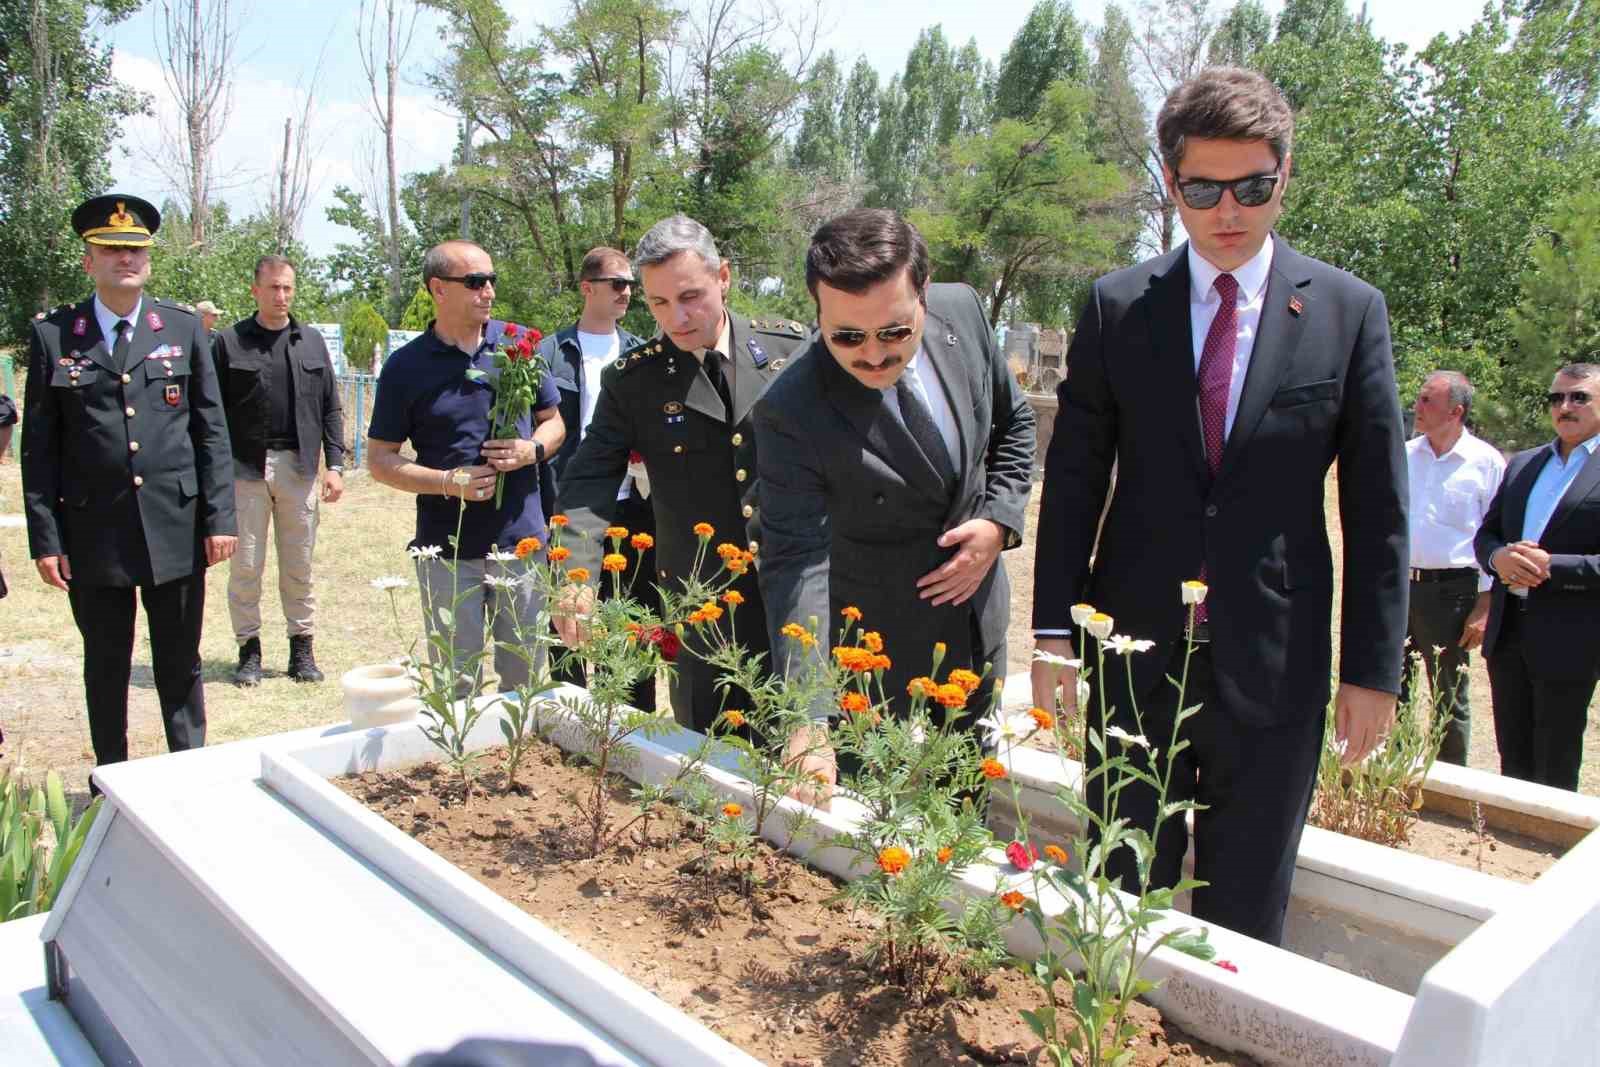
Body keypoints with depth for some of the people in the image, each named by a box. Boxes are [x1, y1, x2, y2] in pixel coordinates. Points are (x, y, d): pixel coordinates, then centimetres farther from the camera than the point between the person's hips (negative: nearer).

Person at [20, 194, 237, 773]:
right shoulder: (52, 335, 2)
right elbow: (39, 447, 2)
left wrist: (219, 516, -2)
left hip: (176, 529, 0)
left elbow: (211, 430, 5)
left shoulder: (184, 329, 5)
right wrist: (45, 538, -3)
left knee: (181, 665, 10)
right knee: (106, 667, 13)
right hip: (93, 533, 0)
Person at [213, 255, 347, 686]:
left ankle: (302, 647, 16)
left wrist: (334, 464, 3)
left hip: (299, 467, 2)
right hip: (245, 468, -2)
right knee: (246, 566, 3)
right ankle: (249, 648, 15)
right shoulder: (229, 342, 2)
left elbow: (330, 408, 11)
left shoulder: (312, 342, 11)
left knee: (299, 566, 7)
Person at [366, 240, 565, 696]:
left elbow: (553, 422, 13)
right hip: (447, 550, -2)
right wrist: (448, 482, -14)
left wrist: (532, 449, -10)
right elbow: (380, 458, 1)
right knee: (456, 687, 9)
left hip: (521, 539, 2)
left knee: (526, 680, 13)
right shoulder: (406, 366, -3)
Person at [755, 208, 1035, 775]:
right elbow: (795, 565, -32)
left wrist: (999, 520, -10)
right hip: (880, 661, -5)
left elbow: (1013, 421, 5)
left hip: (981, 626, 5)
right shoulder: (790, 414, -29)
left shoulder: (962, 311, -13)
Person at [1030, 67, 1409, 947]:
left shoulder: (1349, 310, -1)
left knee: (1246, 914, 14)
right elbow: (1073, 478, 2)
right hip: (1137, 651, 1)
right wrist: (1055, 627, -2)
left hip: (1275, 661, 0)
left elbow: (1377, 506, 0)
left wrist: (1373, 667, -1)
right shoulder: (1117, 306, 1)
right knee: (1121, 892, 13)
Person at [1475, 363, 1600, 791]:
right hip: (1507, 631, 6)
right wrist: (1499, 557, -8)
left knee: (1555, 770, 6)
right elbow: (1485, 534, 14)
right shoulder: (1522, 463, 13)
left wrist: (1551, 567, -21)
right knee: (1513, 759, 17)